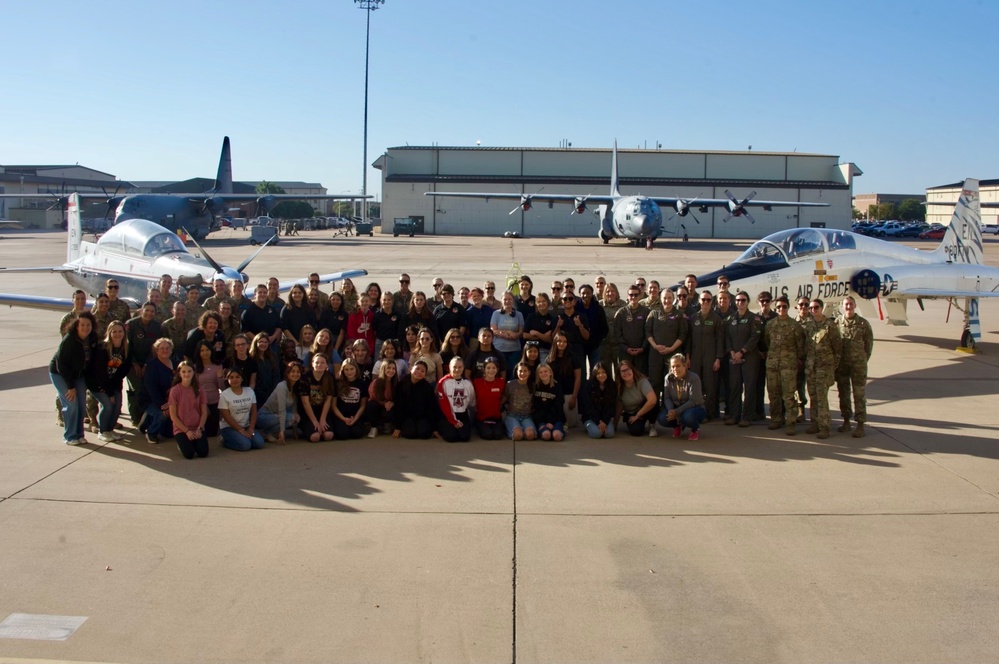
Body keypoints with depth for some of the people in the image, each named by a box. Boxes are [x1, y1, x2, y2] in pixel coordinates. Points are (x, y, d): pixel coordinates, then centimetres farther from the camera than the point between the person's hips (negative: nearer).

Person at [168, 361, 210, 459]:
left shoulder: (198, 389, 2)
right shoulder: (175, 390, -7)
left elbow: (204, 412, 3)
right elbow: (173, 416, -7)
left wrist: (199, 429, -11)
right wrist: (187, 431, -11)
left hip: (197, 428, 2)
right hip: (181, 429, -2)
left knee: (203, 453, -18)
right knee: (189, 454, -21)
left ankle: (194, 442, 15)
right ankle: (182, 444, 13)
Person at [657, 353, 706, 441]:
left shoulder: (694, 378, -20)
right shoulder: (669, 378, -4)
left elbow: (694, 401, -23)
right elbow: (667, 398, -6)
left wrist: (677, 412, -31)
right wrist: (671, 410, -27)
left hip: (695, 408, -4)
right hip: (676, 408, 4)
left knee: (688, 416, -40)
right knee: (662, 418, -25)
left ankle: (695, 429, -1)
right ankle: (679, 426, 12)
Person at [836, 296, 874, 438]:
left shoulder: (863, 323, -1)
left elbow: (869, 344, 3)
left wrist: (863, 361, 1)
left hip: (858, 364, -2)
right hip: (841, 364, 2)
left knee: (859, 394, -1)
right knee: (843, 393, 10)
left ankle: (860, 425, 2)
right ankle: (846, 421, 21)